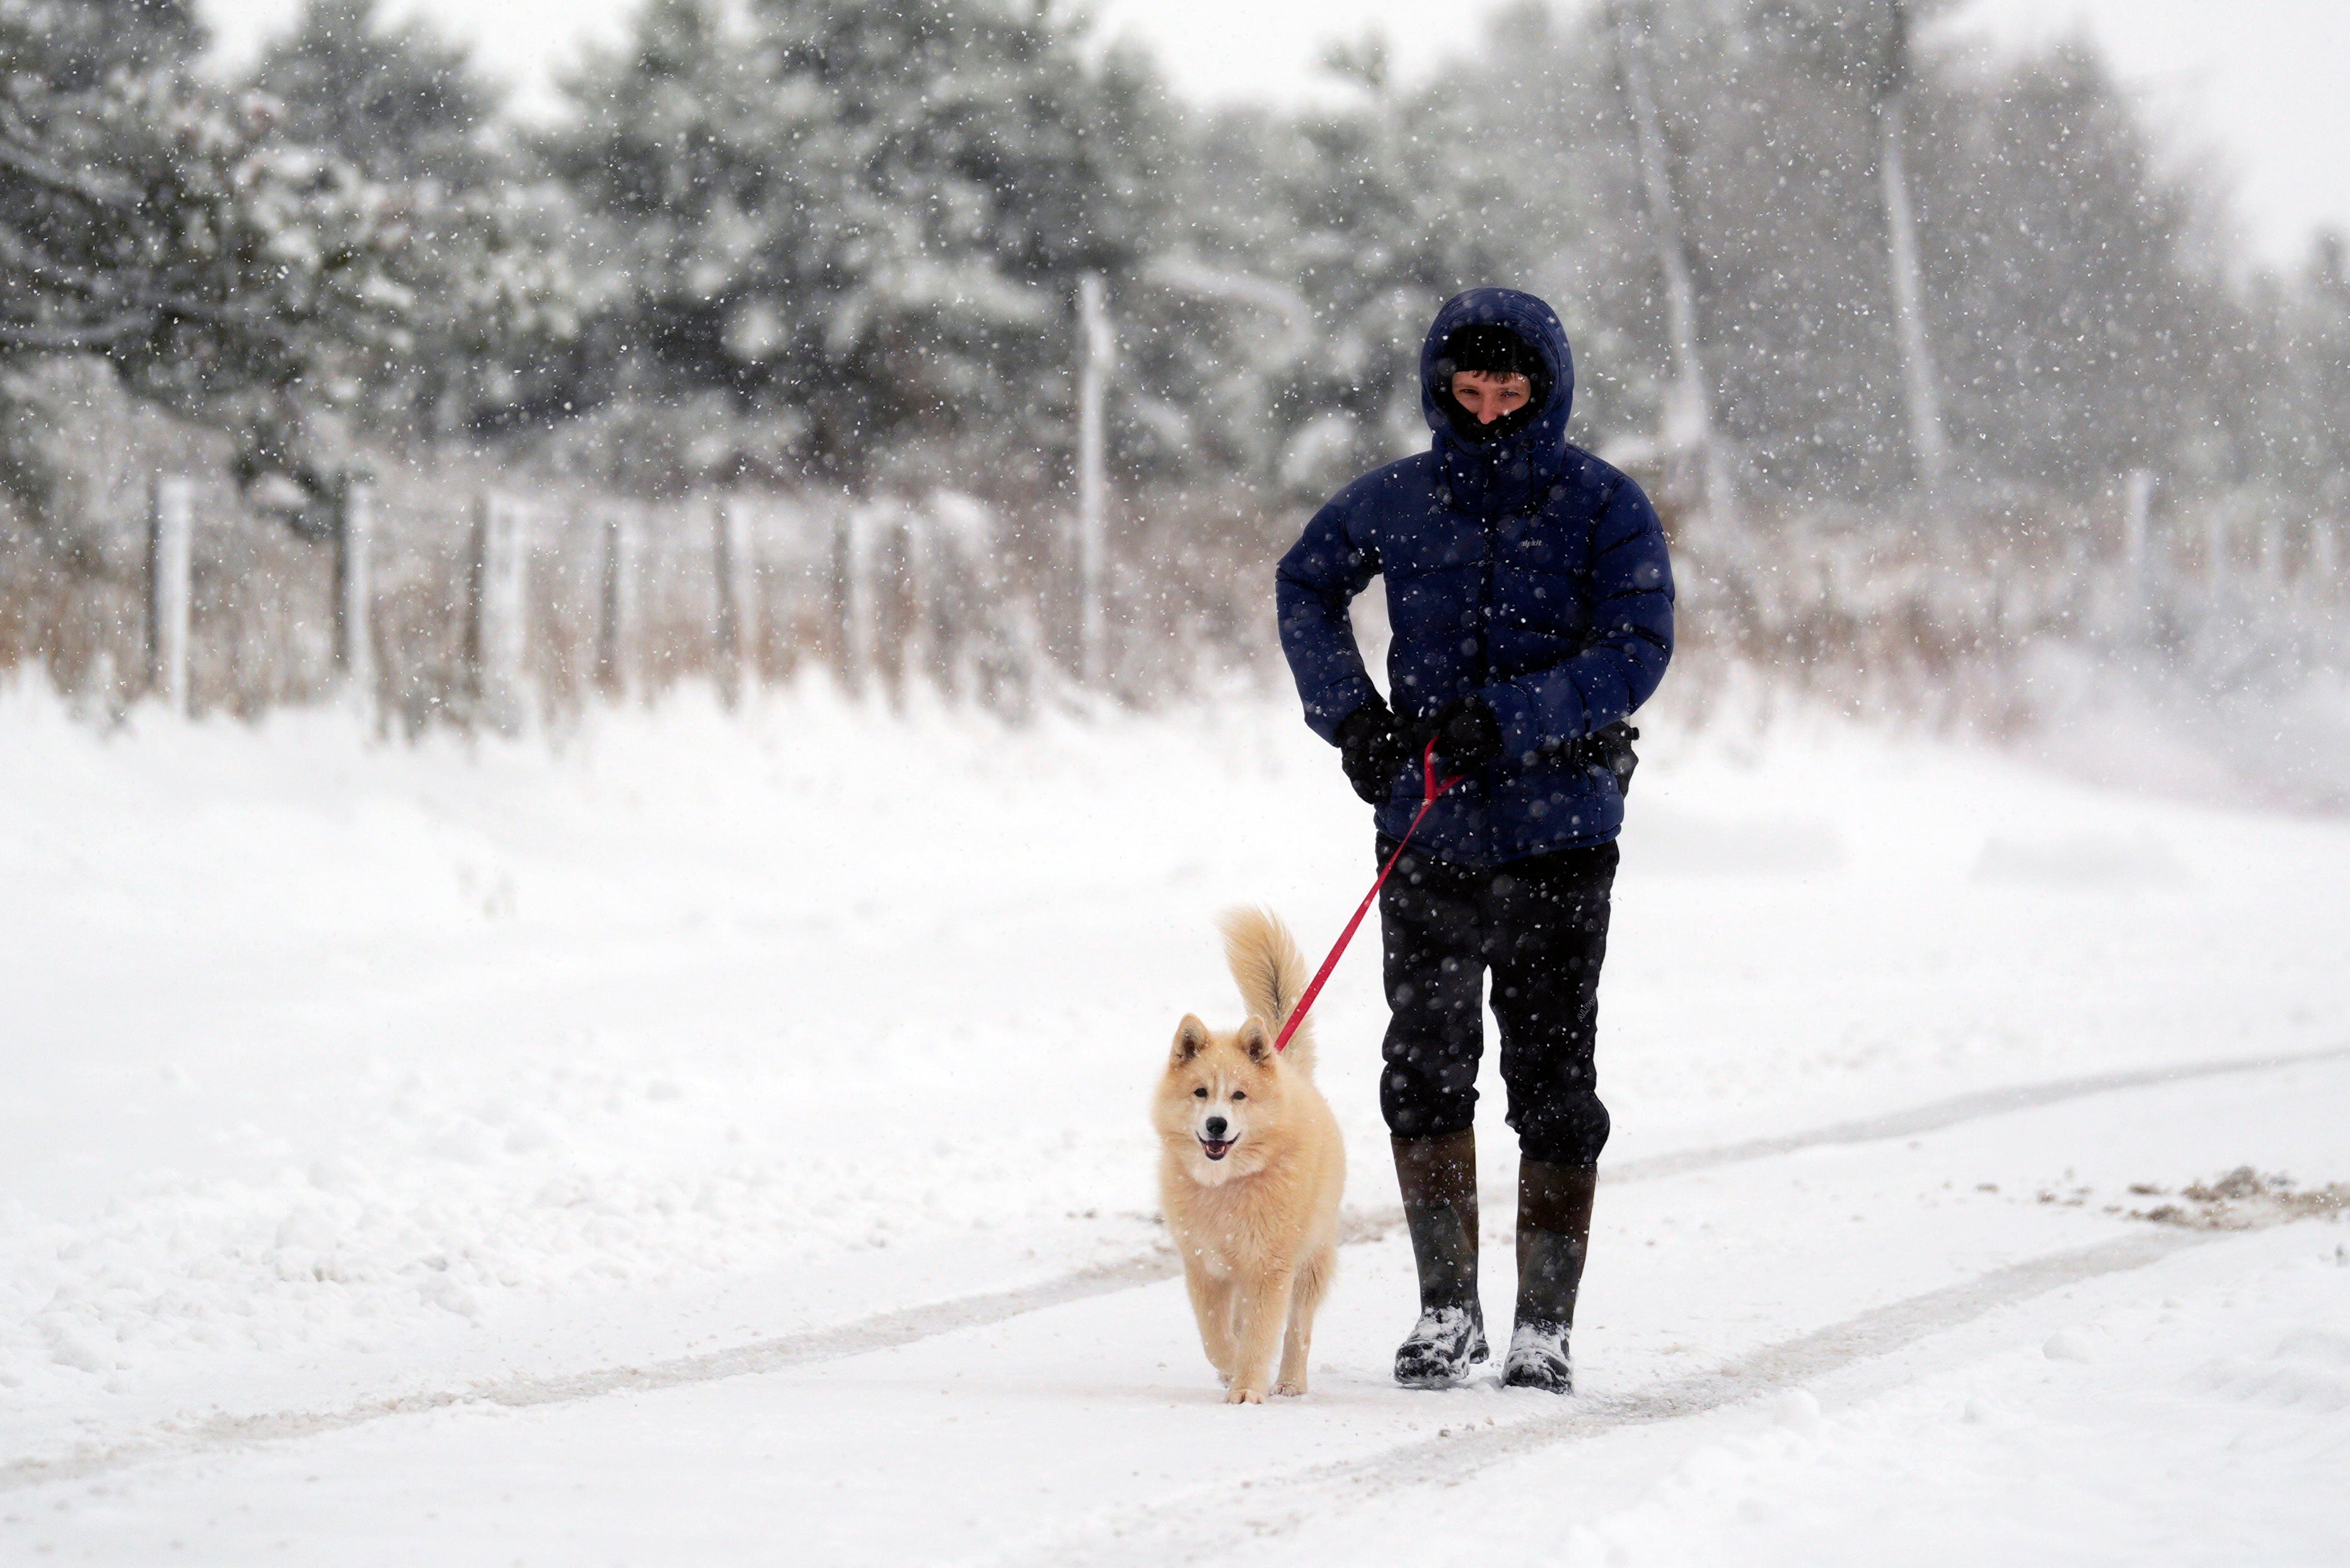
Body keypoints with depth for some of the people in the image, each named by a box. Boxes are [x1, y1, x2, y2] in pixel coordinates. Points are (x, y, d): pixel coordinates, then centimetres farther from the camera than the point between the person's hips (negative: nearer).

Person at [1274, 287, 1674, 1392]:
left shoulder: (1604, 507, -4)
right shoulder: (1397, 502, 5)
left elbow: (1636, 651, -12)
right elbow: (1305, 588, 20)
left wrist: (1509, 718, -23)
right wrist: (1350, 712, 6)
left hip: (1558, 832, -2)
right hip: (1429, 830, 2)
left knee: (1554, 1082, 1)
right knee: (1424, 1071, 3)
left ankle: (1546, 1326, 7)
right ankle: (1446, 1312, 15)